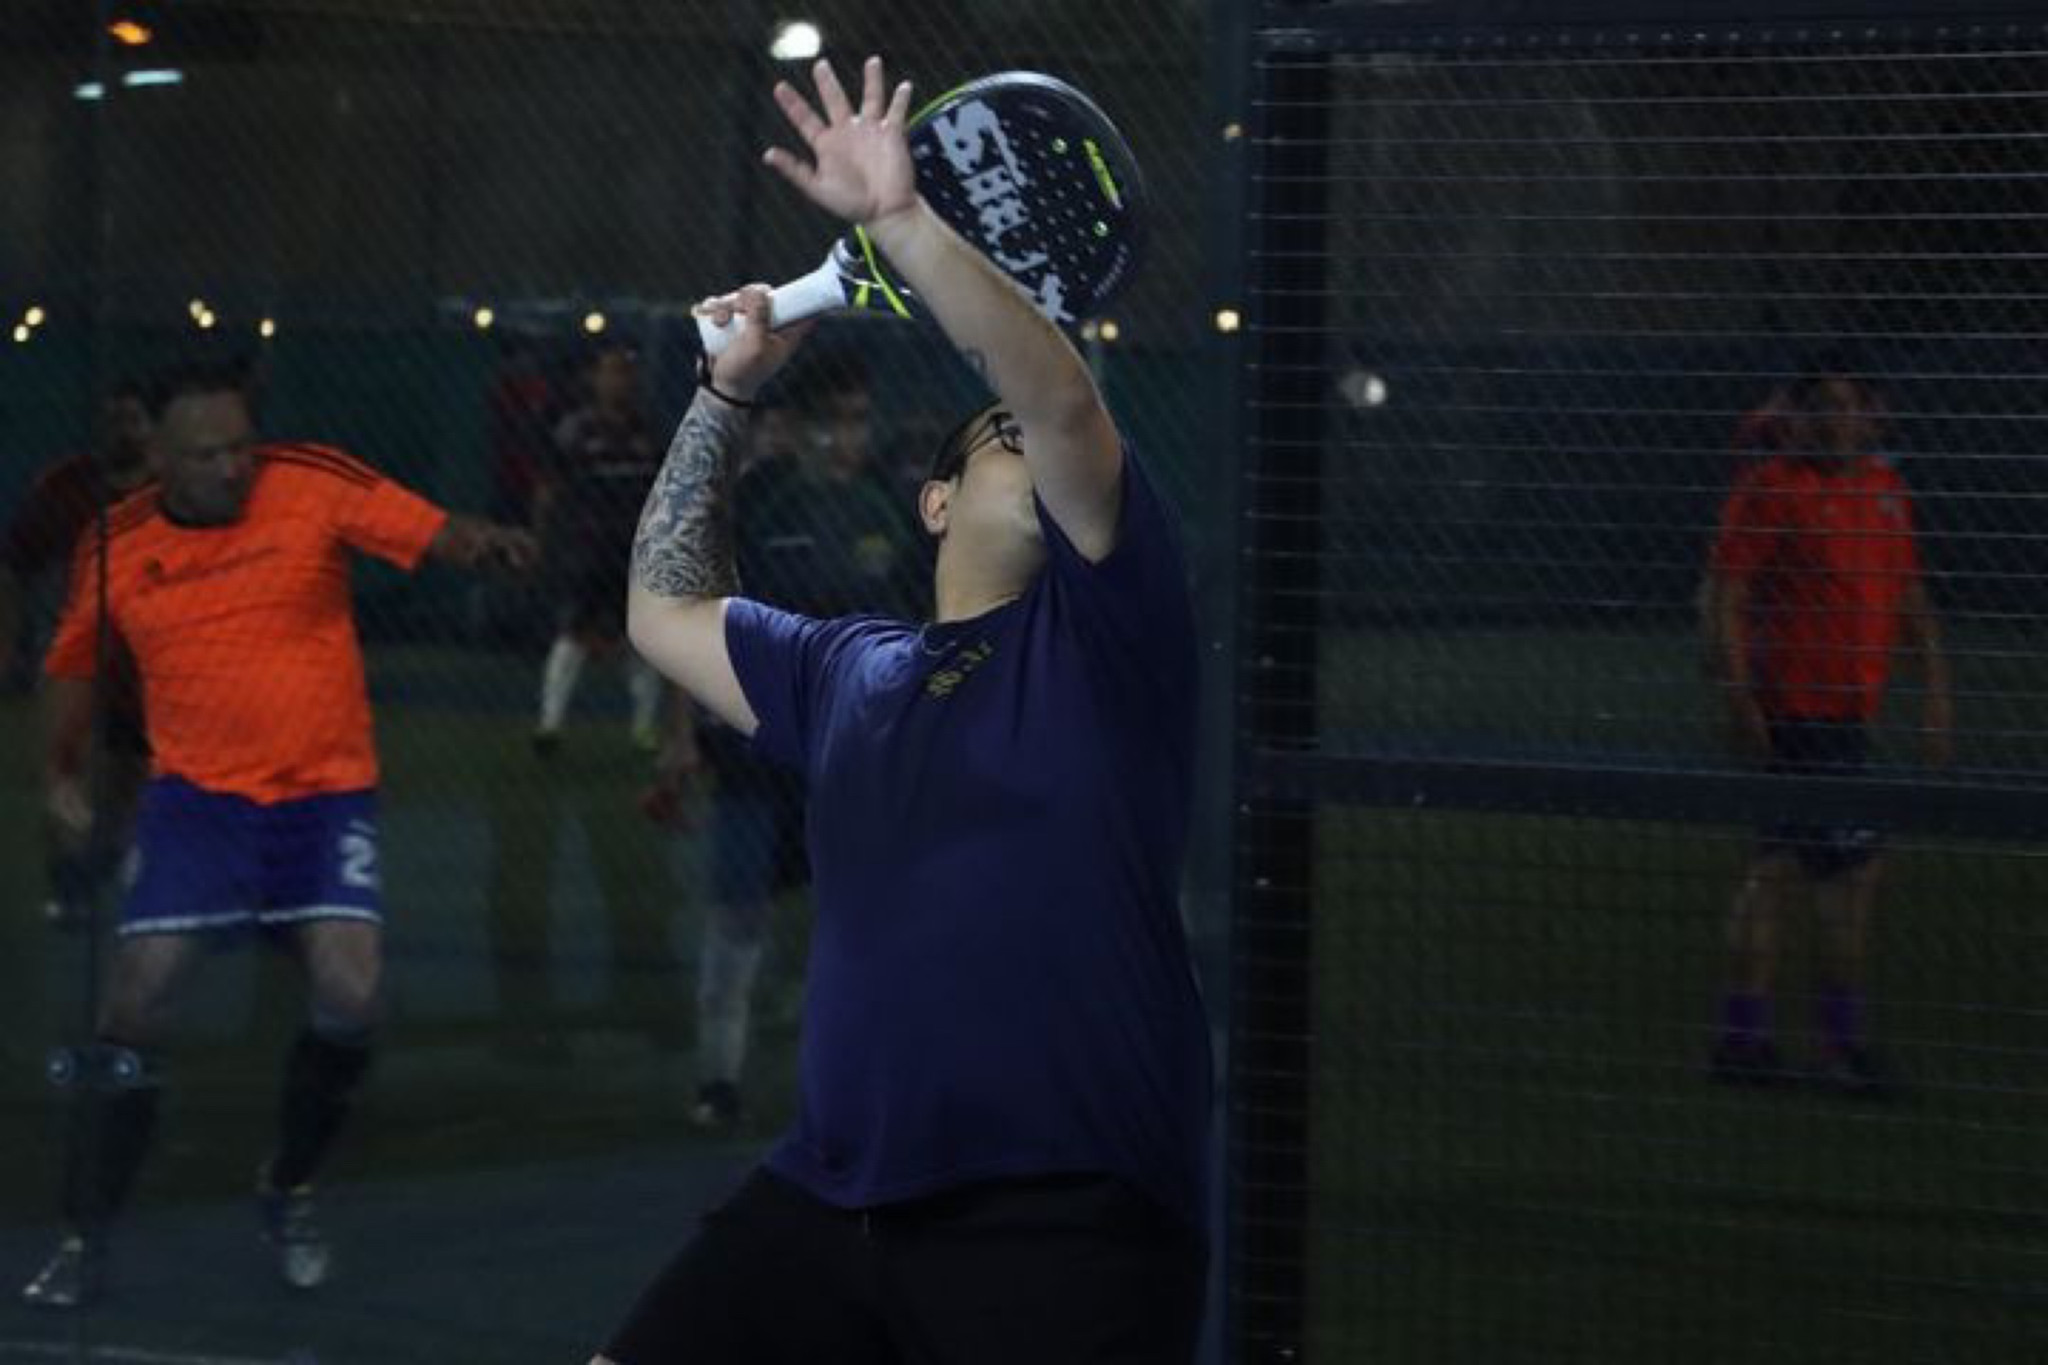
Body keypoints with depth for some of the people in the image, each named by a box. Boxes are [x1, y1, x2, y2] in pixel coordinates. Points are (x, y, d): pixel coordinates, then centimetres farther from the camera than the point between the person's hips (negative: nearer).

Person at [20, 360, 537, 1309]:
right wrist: (63, 772, 15)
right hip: (197, 797, 1)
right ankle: (84, 1241, 5)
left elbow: (432, 533, -18)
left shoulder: (313, 485, -8)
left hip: (326, 795, -1)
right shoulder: (116, 549, 0)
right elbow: (74, 658, 19)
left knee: (349, 998, -15)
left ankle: (288, 1193, 13)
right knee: (134, 1006, -9)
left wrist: (481, 544, -39)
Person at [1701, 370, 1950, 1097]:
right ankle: (1844, 1042, 0)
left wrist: (1936, 689, 16)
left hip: (1847, 707, 7)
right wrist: (1739, 698, -17)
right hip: (1799, 707, -7)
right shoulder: (1769, 488, -9)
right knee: (1851, 868, -8)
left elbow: (1910, 593, 21)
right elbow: (1721, 595, -11)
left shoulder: (1884, 485, 13)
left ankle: (1741, 1036, 15)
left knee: (1777, 868, 10)